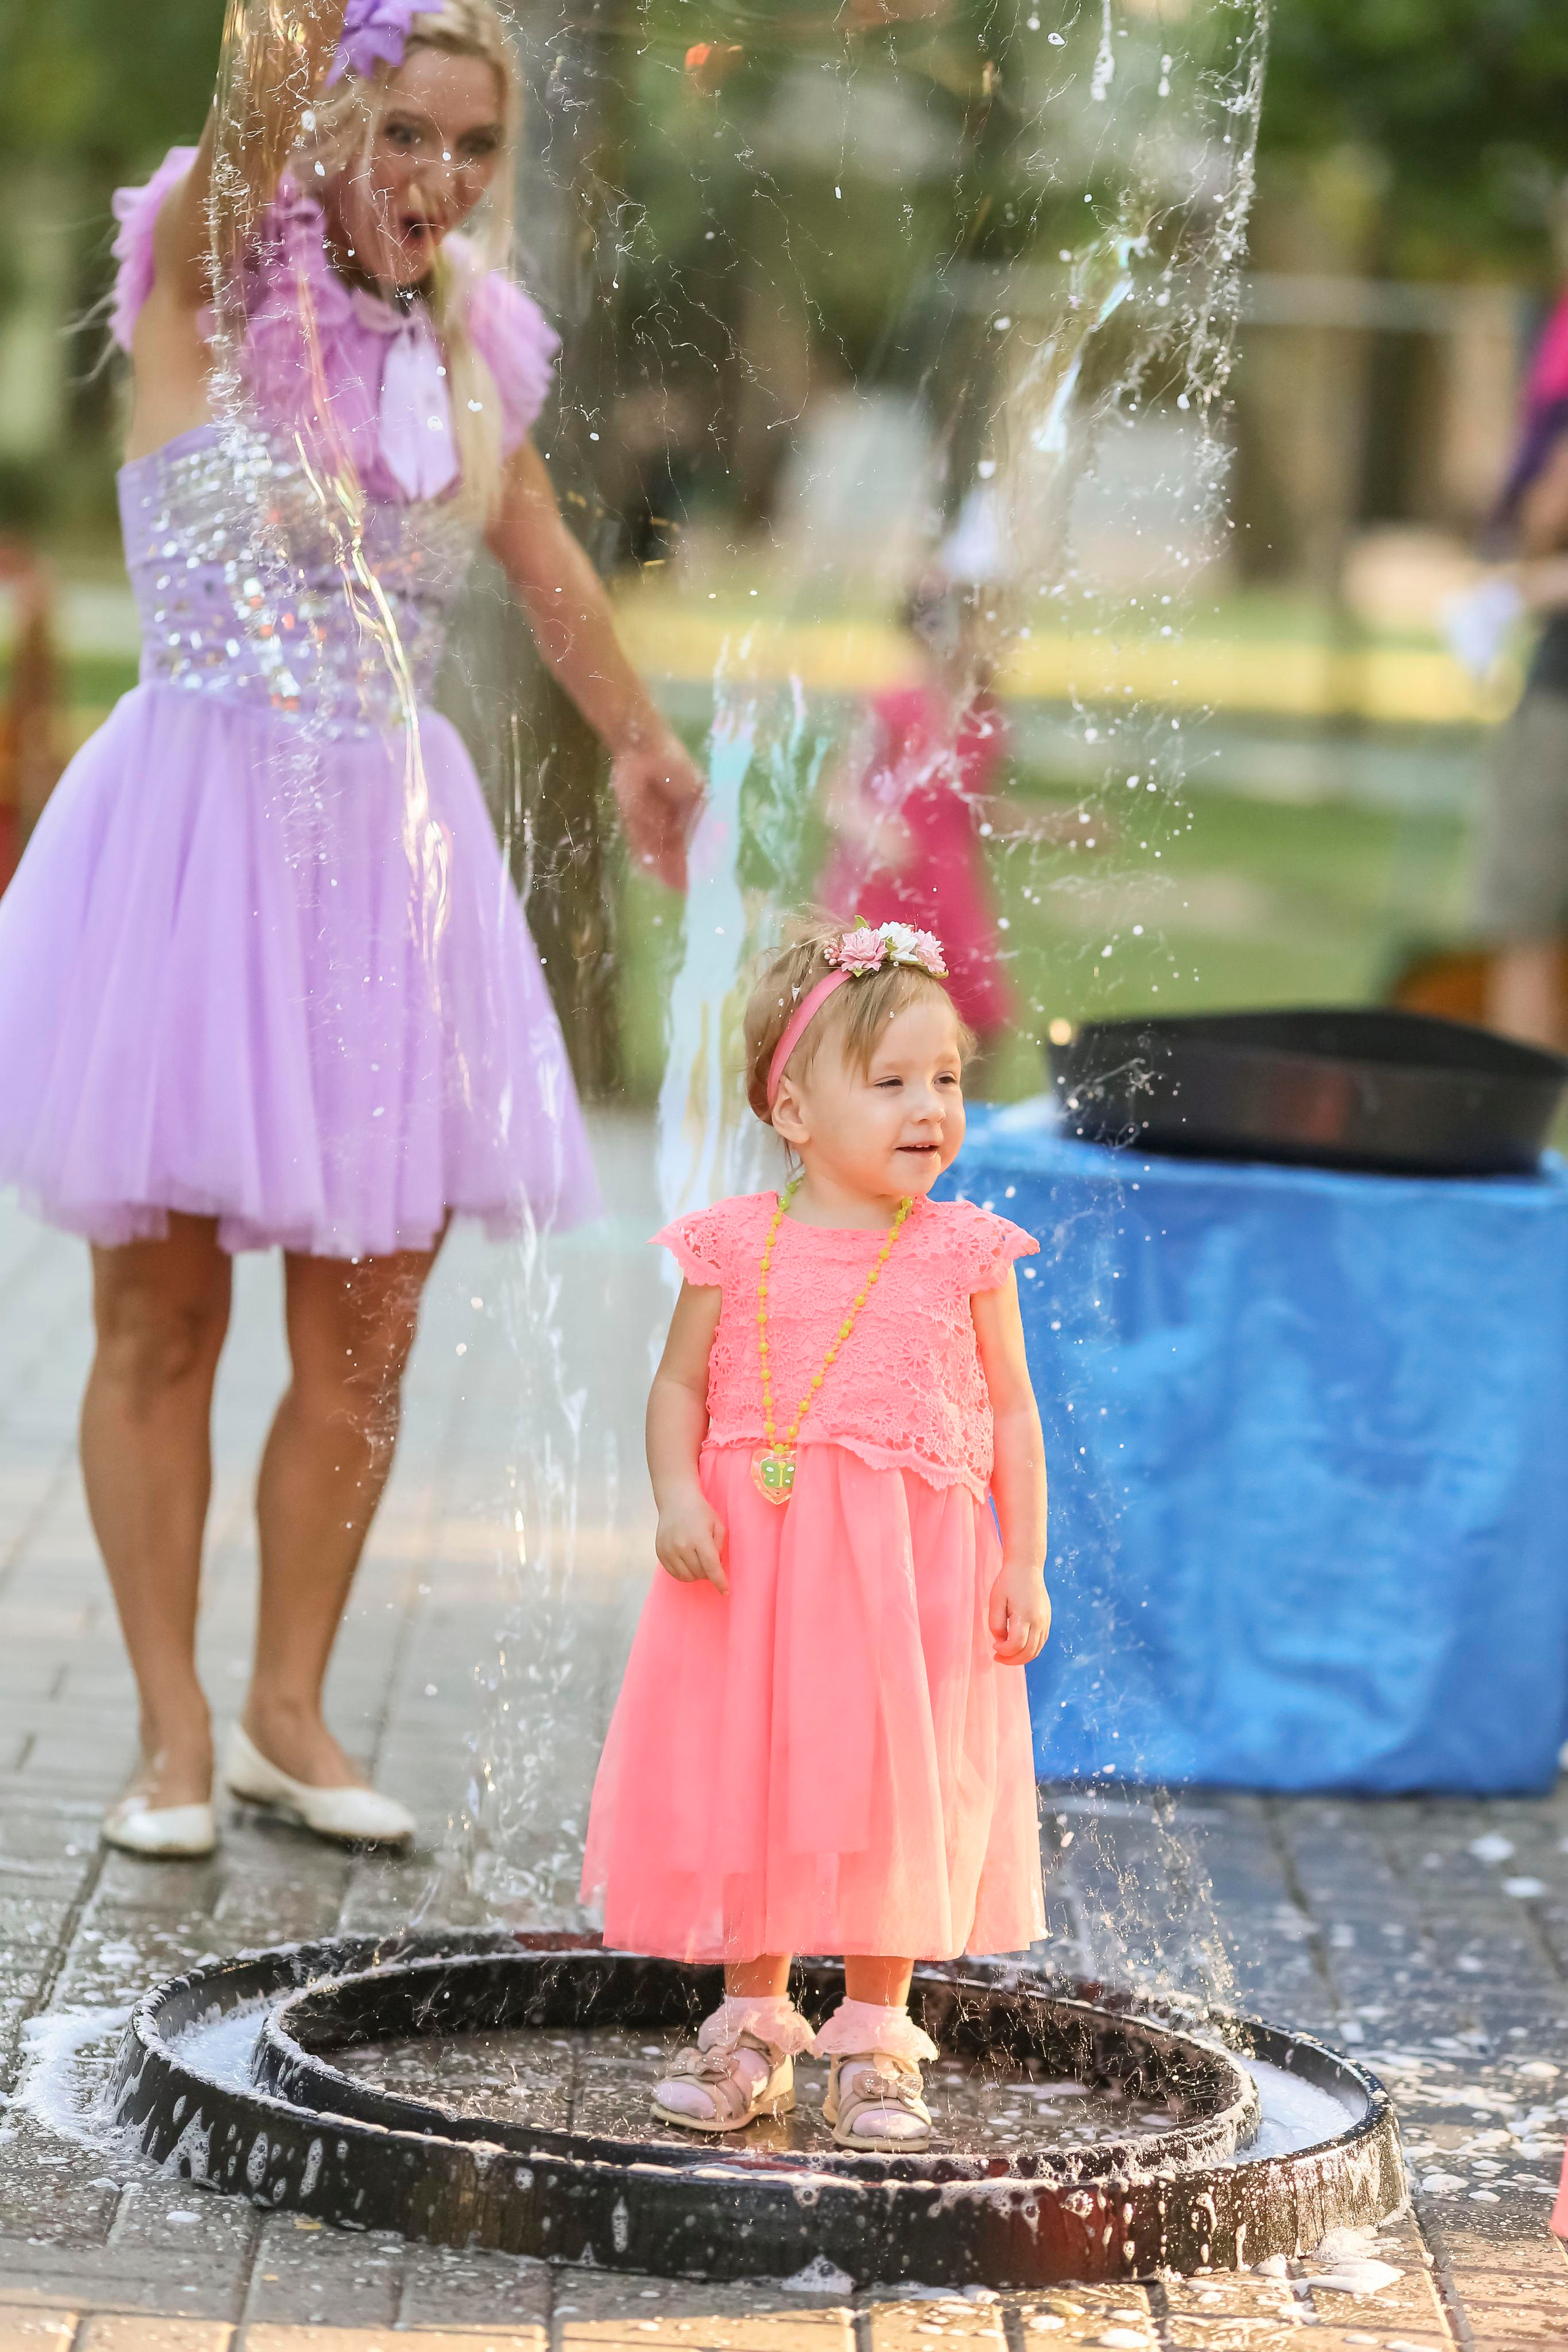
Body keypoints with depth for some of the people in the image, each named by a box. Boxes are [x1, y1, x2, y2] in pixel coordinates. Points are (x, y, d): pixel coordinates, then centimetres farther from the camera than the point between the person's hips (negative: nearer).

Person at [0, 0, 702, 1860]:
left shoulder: (469, 345, 9)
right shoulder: (206, 289, -6)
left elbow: (544, 560, 24)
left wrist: (639, 741, 34)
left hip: (392, 841, 4)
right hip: (200, 820, -4)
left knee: (363, 1333, 4)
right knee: (161, 1317, 1)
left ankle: (288, 1712, 19)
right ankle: (172, 1732, 13)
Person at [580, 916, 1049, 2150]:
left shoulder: (963, 1254, 0)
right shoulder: (736, 1247, 0)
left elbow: (1011, 1412, 5)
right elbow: (681, 1385, 6)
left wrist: (1025, 1566, 1)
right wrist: (678, 1497, -11)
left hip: (912, 1570, -1)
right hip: (752, 1566, 1)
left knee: (890, 1795, 3)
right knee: (743, 1789, 7)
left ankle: (877, 2041, 17)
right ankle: (753, 2027, 23)